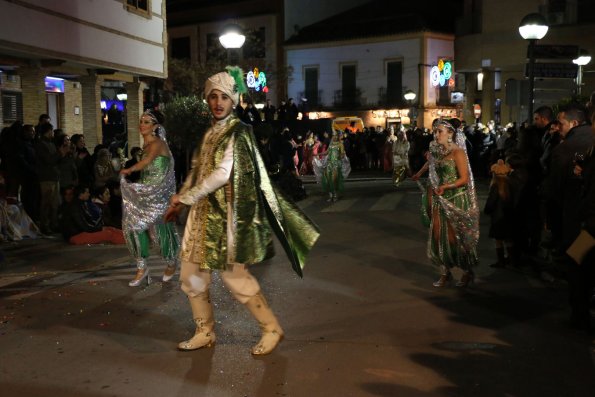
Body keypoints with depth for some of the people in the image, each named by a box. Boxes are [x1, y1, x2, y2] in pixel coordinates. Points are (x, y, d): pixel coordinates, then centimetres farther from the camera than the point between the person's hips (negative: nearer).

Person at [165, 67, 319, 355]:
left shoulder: (238, 132, -10)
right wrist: (181, 196, 5)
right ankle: (205, 332, 25)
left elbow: (223, 174, -20)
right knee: (190, 275, 9)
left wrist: (186, 198, -15)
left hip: (226, 214, -8)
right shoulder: (209, 133, 14)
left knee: (233, 275, -3)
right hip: (203, 213, 8)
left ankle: (272, 329, 14)